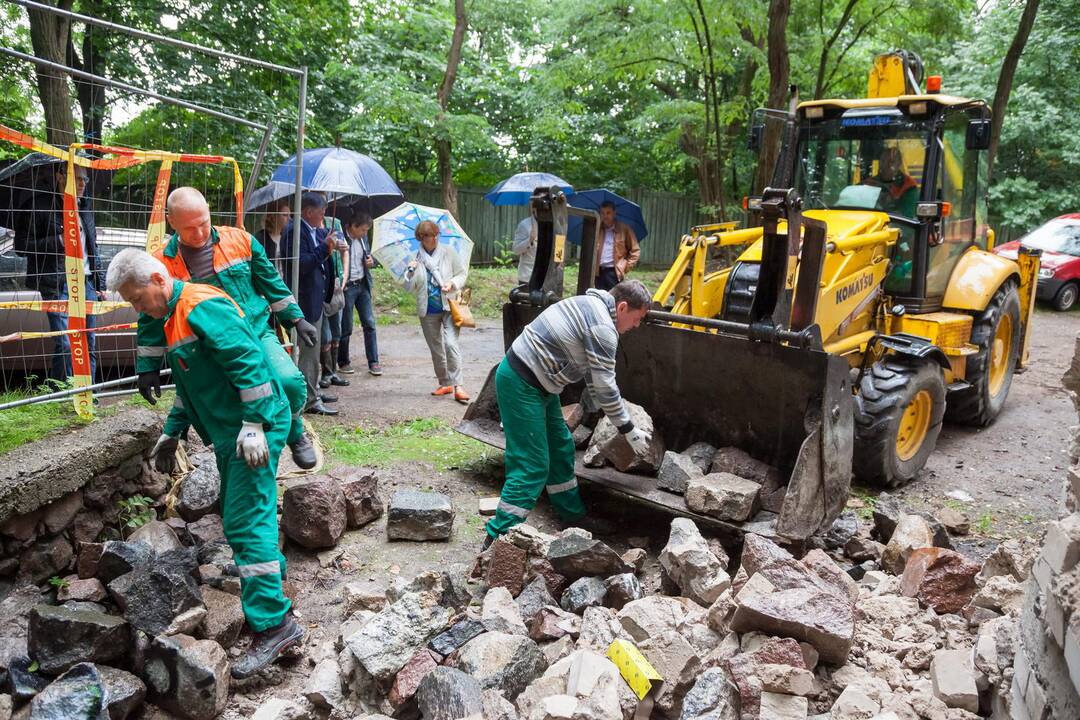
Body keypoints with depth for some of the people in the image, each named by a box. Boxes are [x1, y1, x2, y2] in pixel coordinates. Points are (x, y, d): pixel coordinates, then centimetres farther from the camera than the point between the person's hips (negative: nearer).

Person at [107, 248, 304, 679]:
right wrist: (172, 432, 24)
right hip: (230, 432, 10)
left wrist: (253, 426, -25)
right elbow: (190, 385, 25)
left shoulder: (202, 307, -17)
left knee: (245, 522, -11)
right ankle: (270, 577, 40)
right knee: (242, 517, 20)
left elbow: (249, 362, -24)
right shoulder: (173, 318, 16)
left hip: (253, 429, -10)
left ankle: (274, 623, -8)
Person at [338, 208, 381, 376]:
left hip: (363, 285, 6)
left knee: (369, 324, 3)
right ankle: (343, 362, 17)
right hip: (346, 287, -6)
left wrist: (371, 261, 0)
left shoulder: (363, 238, 8)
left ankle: (373, 362, 8)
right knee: (346, 327, 2)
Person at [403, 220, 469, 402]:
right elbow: (409, 288, -1)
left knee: (450, 343, -18)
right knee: (436, 349, 11)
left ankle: (457, 385, -15)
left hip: (449, 307, -2)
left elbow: (463, 272, 4)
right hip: (428, 311, 2)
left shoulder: (448, 252, -2)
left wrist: (453, 283, -14)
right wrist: (411, 272, -19)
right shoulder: (416, 260, 0)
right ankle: (445, 383, 25)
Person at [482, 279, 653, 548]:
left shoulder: (591, 305, 13)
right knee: (532, 466, -8)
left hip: (535, 383, 11)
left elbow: (593, 375, 21)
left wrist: (604, 409, 23)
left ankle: (573, 516, 32)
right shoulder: (603, 329, -18)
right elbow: (605, 386, -16)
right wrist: (629, 431, -6)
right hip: (521, 385, -11)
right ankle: (498, 538, -2)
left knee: (560, 446, 18)